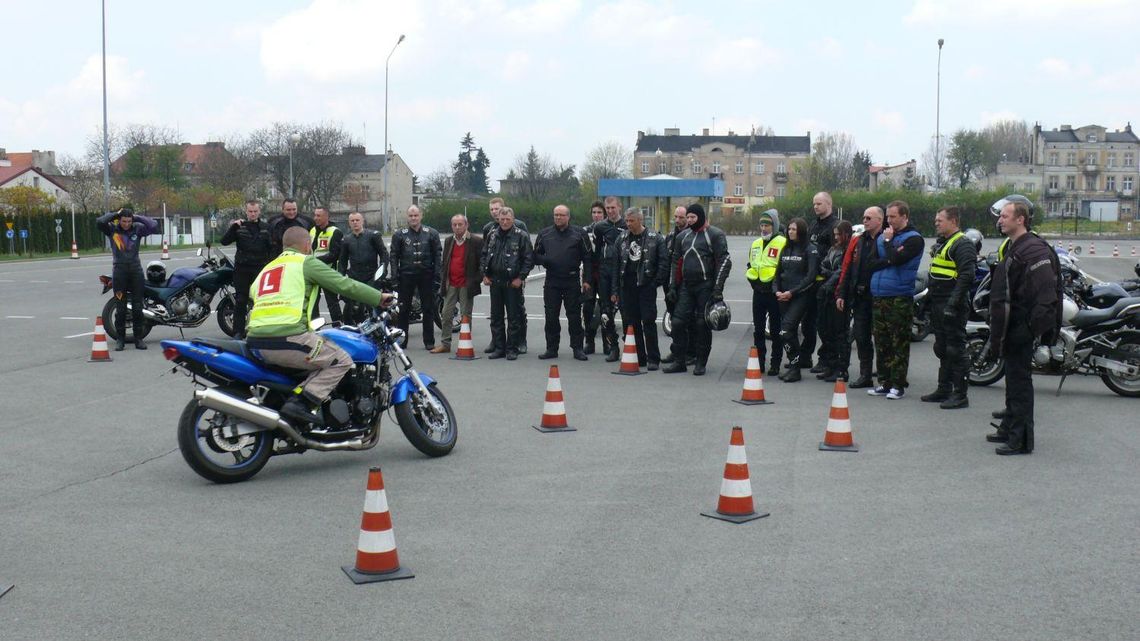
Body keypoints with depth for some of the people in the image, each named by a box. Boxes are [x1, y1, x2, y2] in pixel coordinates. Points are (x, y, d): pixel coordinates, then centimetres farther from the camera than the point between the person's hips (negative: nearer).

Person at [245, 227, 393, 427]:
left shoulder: (267, 268, 27)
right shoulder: (307, 262, 6)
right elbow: (345, 285, 1)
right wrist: (380, 297, 12)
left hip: (256, 341, 8)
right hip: (288, 338, -8)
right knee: (341, 361, 2)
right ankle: (300, 403, -14)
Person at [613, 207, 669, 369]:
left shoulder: (655, 238, -1)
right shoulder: (622, 239, 10)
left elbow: (663, 263, -2)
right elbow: (616, 265, 11)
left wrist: (656, 283, -9)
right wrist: (615, 290, 7)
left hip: (646, 286, -4)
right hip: (627, 287, 4)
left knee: (648, 322, -5)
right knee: (630, 324, 6)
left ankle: (653, 359, 1)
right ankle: (638, 358, 14)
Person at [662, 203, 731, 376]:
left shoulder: (715, 235, -4)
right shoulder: (683, 236, 14)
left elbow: (724, 261, -8)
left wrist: (718, 288, -14)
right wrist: (672, 286, 11)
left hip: (706, 287, -5)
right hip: (686, 287, 6)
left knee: (702, 325, -1)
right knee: (678, 322, 0)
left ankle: (701, 363, 10)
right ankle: (678, 361, 9)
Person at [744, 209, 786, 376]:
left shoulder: (783, 243, -10)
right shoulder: (755, 244, 14)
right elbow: (750, 266, 24)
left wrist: (776, 284, -14)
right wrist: (753, 280, 10)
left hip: (774, 293, -6)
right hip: (758, 292, 7)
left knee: (776, 331, 1)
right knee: (758, 330, 10)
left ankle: (775, 364, 8)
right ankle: (759, 361, 19)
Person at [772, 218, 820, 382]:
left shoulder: (810, 250, -5)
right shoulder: (786, 249, 16)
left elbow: (811, 276, -12)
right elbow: (778, 272, 18)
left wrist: (792, 292, -15)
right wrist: (777, 290, 0)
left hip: (801, 296, -7)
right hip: (784, 296, 7)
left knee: (786, 331, -18)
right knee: (790, 332, 8)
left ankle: (795, 367, -11)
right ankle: (798, 362, 18)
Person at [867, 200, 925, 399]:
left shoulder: (914, 239, -3)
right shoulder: (882, 237, 16)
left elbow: (897, 259, -19)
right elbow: (872, 263, 6)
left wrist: (888, 241, -6)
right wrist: (889, 260, -9)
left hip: (900, 297, -6)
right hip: (879, 296, 6)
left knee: (899, 344, -4)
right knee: (881, 342, 8)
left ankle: (898, 384, 1)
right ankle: (884, 382, 15)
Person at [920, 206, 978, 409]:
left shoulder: (963, 245, -12)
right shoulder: (940, 243, 19)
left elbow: (966, 277, -22)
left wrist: (953, 305, -26)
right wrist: (928, 297, 22)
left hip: (952, 305, -10)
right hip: (938, 304, 10)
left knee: (956, 349, -7)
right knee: (942, 348, 16)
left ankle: (960, 394, -3)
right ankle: (944, 390, 24)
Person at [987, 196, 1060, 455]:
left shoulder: (1034, 250, -18)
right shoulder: (1014, 248, 15)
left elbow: (1047, 294, -24)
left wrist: (1035, 327, -25)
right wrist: (996, 335, 21)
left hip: (1022, 328, -10)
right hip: (1012, 329, 10)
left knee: (1019, 382, -6)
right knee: (1013, 379, 19)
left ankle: (1021, 440, -1)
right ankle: (1009, 429, 30)